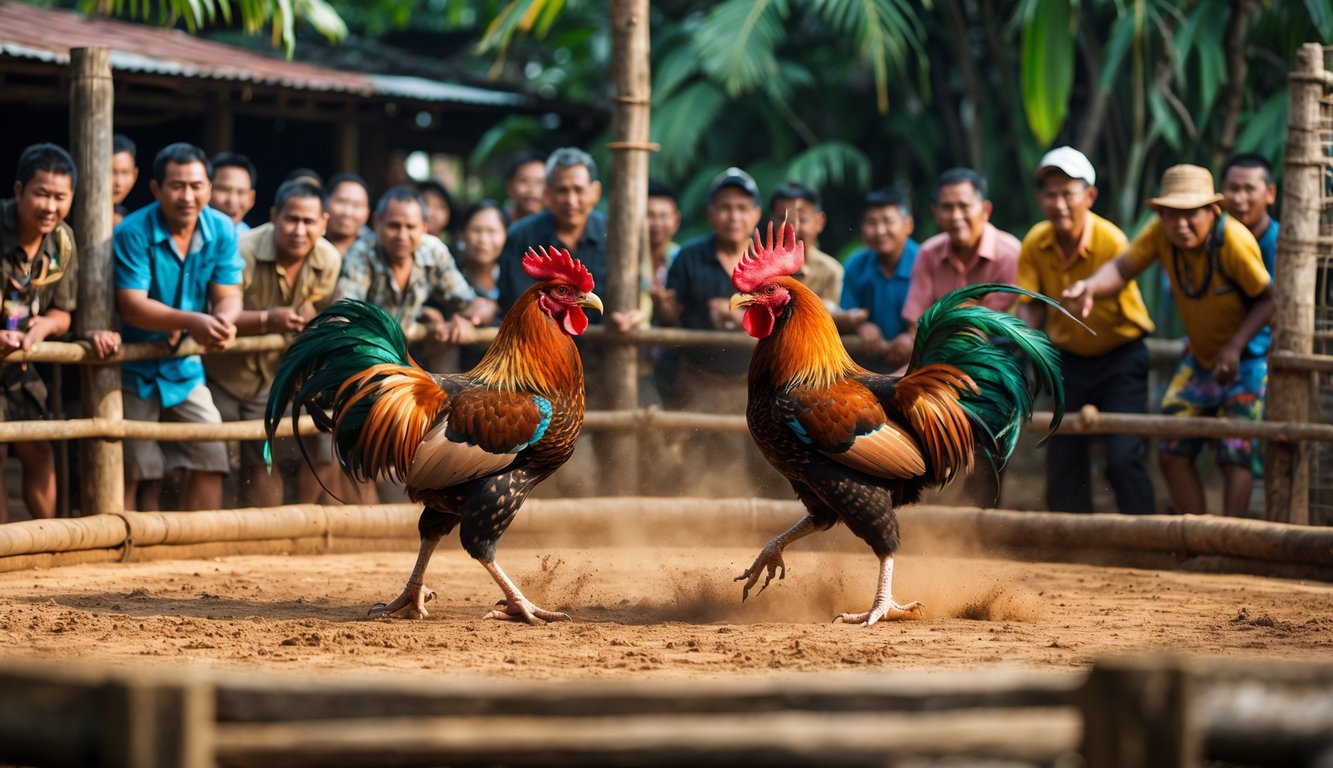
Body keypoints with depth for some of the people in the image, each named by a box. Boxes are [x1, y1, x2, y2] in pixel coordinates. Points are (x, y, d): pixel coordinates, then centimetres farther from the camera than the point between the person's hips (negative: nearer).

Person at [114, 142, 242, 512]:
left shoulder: (222, 230, -5)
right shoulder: (133, 233, -19)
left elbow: (228, 296, -6)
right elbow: (131, 305, -25)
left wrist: (222, 322, -32)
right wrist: (191, 321, -40)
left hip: (185, 369, 4)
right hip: (134, 370, -4)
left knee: (211, 458, -2)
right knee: (136, 474, -1)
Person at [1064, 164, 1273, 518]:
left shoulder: (1235, 240, -29)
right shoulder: (1161, 233, -15)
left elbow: (1269, 298, -20)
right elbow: (1122, 267, -25)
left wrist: (1235, 347, -27)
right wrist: (1090, 286, -47)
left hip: (1246, 359, -6)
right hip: (1199, 356, 6)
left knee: (1235, 452, -14)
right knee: (1172, 450, 1)